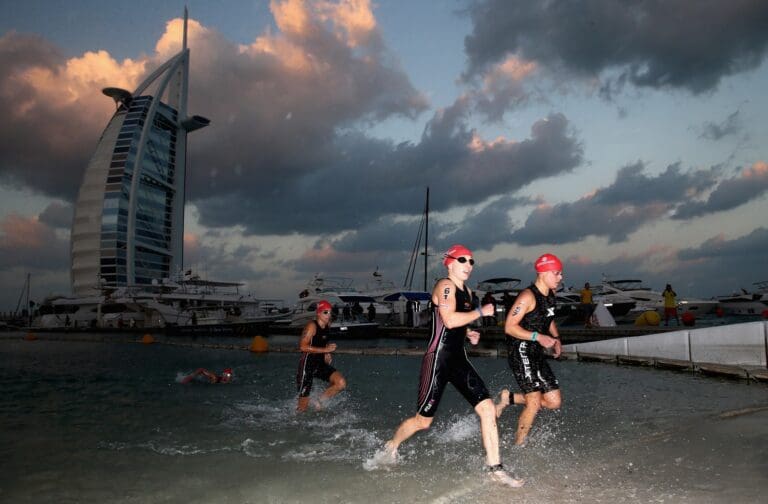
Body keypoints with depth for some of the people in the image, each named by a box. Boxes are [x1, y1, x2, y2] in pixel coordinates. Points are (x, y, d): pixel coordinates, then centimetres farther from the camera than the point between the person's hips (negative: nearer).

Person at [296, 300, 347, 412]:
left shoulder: (327, 324, 5)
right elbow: (303, 346, -25)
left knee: (341, 383, -14)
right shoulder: (311, 326, -17)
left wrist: (327, 355, 7)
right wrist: (325, 350, -25)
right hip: (307, 365, -6)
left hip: (321, 363, 7)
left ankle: (320, 403, 8)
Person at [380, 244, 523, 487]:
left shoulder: (467, 291, 14)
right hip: (439, 359, -8)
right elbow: (449, 320, -28)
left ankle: (495, 468, 5)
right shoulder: (445, 285, -13)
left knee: (487, 408, -3)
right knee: (423, 420, 4)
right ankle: (391, 446, 32)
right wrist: (481, 312, -17)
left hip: (459, 360, 8)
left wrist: (468, 333, 10)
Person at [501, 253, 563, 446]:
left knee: (554, 402, 6)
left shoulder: (550, 294, 10)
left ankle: (510, 399, 20)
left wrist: (556, 339, 10)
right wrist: (538, 337, -25)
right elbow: (509, 327, -18)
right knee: (534, 403, -10)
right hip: (521, 353, -9)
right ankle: (518, 445, 8)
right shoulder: (528, 296, -16)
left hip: (537, 354, 9)